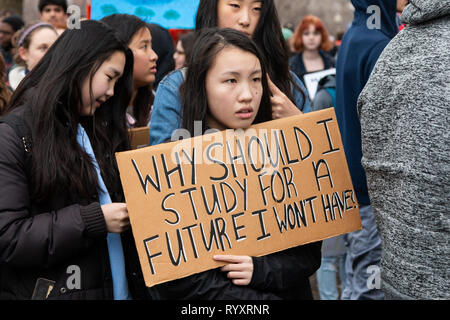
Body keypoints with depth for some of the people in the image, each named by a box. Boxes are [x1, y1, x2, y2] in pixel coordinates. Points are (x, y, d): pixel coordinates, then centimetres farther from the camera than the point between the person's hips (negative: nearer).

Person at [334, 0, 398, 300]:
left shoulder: (351, 39, 12)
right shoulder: (379, 47, -19)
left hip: (353, 189, 10)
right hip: (376, 195, -10)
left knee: (356, 283, 18)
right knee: (373, 286, -2)